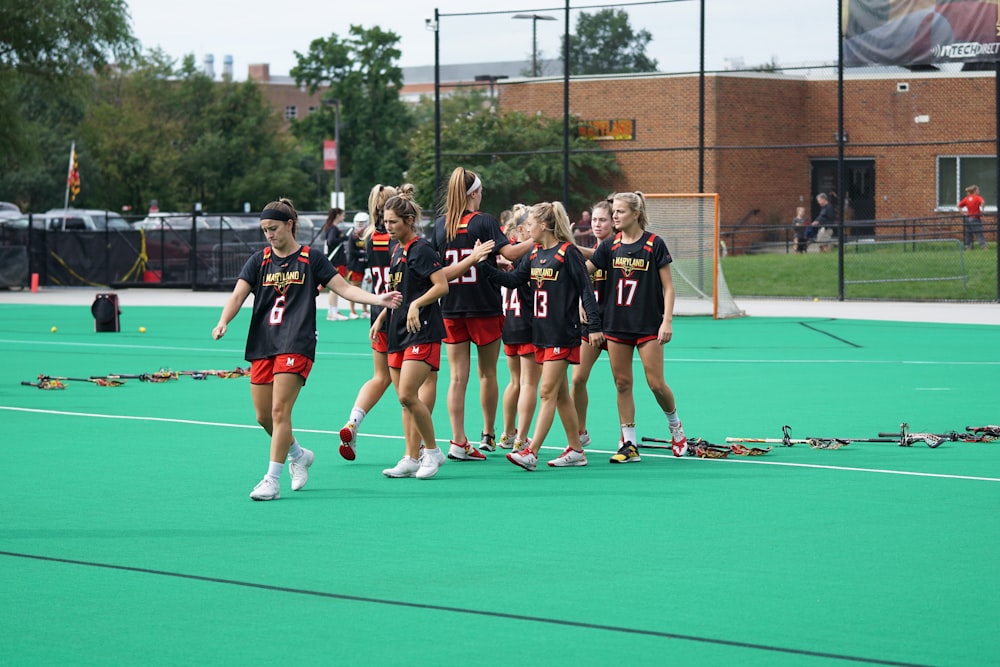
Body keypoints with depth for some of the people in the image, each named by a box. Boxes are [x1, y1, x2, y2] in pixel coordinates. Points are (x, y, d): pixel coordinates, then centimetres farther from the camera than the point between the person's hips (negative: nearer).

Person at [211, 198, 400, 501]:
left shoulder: (311, 258, 3)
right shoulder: (259, 260, 9)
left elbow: (344, 288, 3)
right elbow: (238, 295, 0)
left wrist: (378, 298, -11)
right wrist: (223, 322, -18)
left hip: (296, 345, -4)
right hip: (262, 347, 4)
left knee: (279, 410, -14)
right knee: (263, 417, 6)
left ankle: (273, 480, -9)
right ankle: (299, 455, 33)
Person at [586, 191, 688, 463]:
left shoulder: (654, 244, -5)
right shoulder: (610, 245, 5)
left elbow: (668, 286, -4)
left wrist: (667, 320, -11)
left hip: (648, 325, -4)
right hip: (617, 324, 4)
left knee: (656, 384, -5)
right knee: (622, 384, 3)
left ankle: (675, 425, 22)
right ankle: (629, 444, 8)